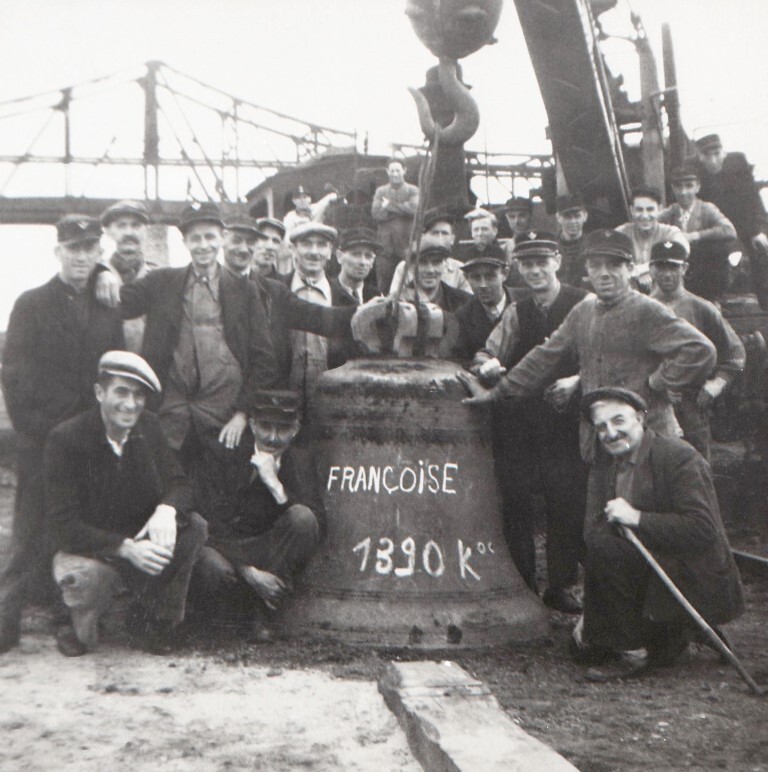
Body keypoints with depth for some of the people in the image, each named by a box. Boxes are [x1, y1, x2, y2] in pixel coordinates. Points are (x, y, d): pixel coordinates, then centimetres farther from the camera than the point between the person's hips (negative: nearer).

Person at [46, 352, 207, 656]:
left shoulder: (148, 426, -3)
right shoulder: (65, 439, -18)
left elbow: (179, 485, -3)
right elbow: (62, 525, -21)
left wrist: (167, 509, -29)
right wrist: (126, 548, -33)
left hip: (139, 541, 5)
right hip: (87, 550, -5)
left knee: (195, 526, -21)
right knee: (83, 577, -38)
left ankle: (156, 621, -3)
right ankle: (82, 625, 0)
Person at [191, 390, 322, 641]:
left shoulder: (300, 460, 4)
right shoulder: (228, 458, -4)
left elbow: (318, 523, -10)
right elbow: (214, 526, -10)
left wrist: (275, 484, -21)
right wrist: (249, 572, -21)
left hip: (274, 558, 2)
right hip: (230, 554, -2)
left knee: (303, 516, -26)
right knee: (210, 563, -38)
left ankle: (260, 605, -15)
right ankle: (256, 610, -4)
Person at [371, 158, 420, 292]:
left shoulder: (412, 190, 9)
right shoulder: (380, 192, 15)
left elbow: (414, 209, -10)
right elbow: (376, 214, 0)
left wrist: (390, 205, -5)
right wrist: (401, 209, -6)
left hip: (406, 244, -1)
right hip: (386, 244, 2)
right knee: (383, 284, -2)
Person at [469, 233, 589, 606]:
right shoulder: (516, 312, 13)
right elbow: (487, 353, 9)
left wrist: (577, 382, -21)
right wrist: (486, 365, -13)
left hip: (565, 418, -4)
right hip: (518, 421, 4)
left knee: (566, 502, 1)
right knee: (515, 502, 7)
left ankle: (562, 585, 17)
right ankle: (520, 585, 20)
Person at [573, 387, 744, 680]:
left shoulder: (680, 457, -15)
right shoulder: (604, 464, 6)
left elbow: (701, 529, -23)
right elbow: (593, 529, -2)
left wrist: (636, 518, -27)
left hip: (694, 583, -7)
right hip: (649, 573, 8)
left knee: (603, 548, -27)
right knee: (584, 649, 3)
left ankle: (634, 653, -15)